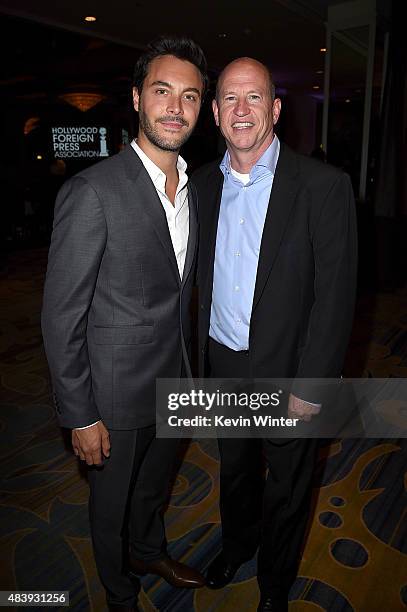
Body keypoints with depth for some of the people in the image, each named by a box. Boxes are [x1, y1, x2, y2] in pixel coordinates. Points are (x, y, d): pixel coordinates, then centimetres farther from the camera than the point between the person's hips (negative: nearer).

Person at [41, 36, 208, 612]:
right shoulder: (91, 192, -22)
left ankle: (150, 552, 60)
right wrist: (80, 416, -15)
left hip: (175, 381, 6)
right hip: (118, 392, -6)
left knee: (156, 484, 30)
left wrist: (187, 364, 14)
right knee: (113, 505, 20)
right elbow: (61, 318, -19)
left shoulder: (192, 187, 1)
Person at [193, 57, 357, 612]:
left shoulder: (324, 186, -15)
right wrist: (197, 356, 6)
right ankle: (236, 545, 57)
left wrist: (310, 386, -16)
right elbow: (199, 278, 6)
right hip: (221, 366, 4)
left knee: (287, 489, 19)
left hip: (287, 374, -3)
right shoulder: (203, 184, 1)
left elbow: (335, 296, -15)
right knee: (234, 470, 27)